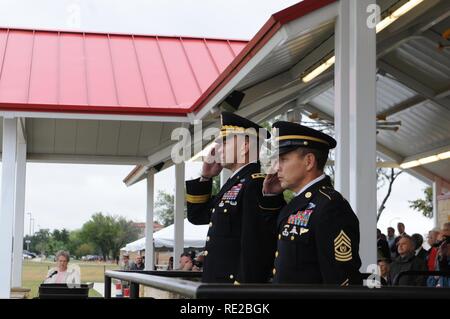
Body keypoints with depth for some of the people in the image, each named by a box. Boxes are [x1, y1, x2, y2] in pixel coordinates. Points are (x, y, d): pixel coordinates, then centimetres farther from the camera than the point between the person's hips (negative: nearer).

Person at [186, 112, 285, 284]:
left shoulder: (258, 184, -16)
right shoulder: (234, 182, 14)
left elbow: (255, 247, -22)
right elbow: (197, 216, 22)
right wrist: (205, 177, 11)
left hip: (238, 283, -10)